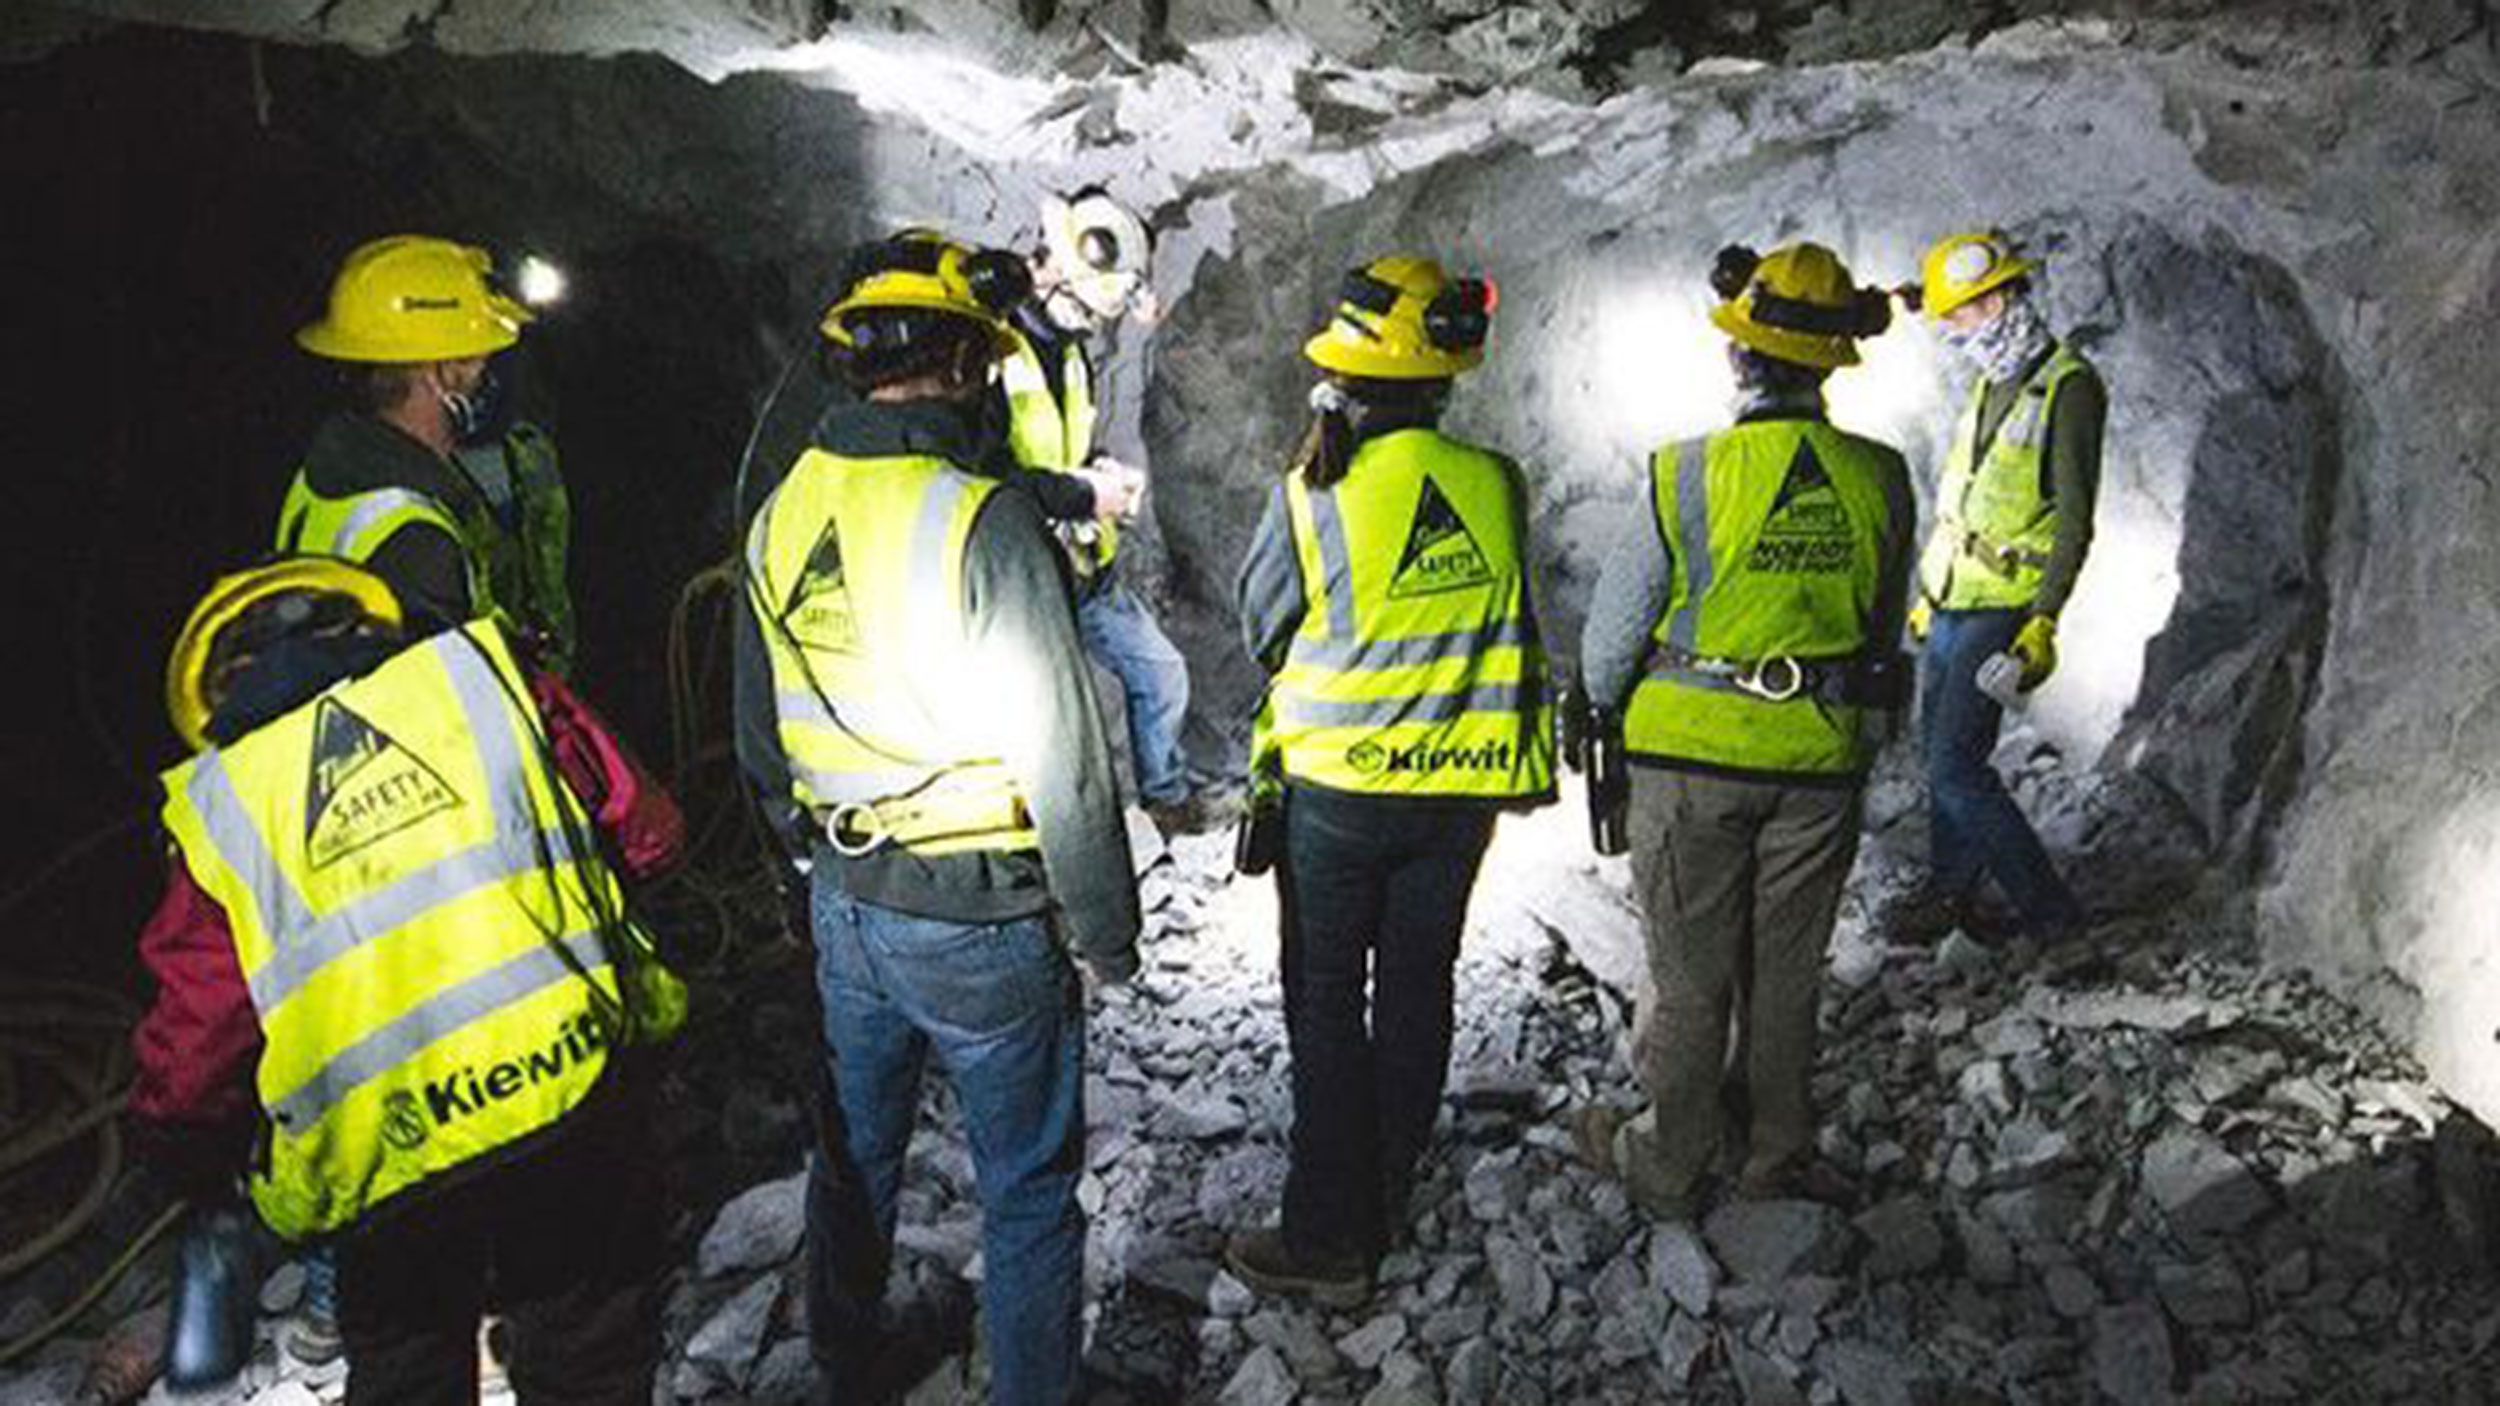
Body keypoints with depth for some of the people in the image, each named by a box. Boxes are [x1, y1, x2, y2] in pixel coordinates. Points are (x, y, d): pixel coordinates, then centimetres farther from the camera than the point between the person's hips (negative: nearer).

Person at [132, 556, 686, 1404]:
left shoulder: (222, 810, 2)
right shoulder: (476, 672, 3)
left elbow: (190, 1063, 2)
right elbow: (648, 831, 7)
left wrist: (203, 1179, 23)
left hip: (391, 1168, 0)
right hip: (579, 1087, 0)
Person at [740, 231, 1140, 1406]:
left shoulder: (780, 515, 0)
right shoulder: (982, 519, -22)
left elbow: (761, 727, 11)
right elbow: (1061, 750, -19)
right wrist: (1106, 929, -7)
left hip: (844, 902, 7)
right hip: (982, 922, -7)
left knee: (854, 1158, 24)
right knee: (1029, 1190, 11)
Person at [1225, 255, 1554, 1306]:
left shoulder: (1314, 494, -15)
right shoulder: (1496, 485, -5)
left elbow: (1260, 629, -1)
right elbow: (1513, 625, 6)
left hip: (1337, 785, -4)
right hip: (1461, 785, 4)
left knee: (1326, 1005, 8)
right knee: (1416, 989, 16)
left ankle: (1329, 1240, 12)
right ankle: (1386, 1204, 31)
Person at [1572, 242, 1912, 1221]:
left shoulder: (1689, 477, -17)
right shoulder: (1879, 480, -5)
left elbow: (1615, 626, -8)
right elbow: (1887, 628, 7)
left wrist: (1604, 710, 12)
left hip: (1693, 754, -3)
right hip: (1823, 764, 3)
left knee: (1691, 974, 10)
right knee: (1789, 970, 18)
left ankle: (1666, 1167, 25)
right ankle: (1778, 1153, 34)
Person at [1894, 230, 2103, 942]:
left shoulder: (2069, 387, -13)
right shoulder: (1991, 385, 13)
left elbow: (2076, 518, -17)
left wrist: (2043, 623, -23)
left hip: (2001, 612, -8)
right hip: (1953, 605, 8)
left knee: (1957, 764, -9)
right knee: (1940, 747, 15)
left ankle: (2048, 909, 3)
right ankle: (1950, 888, 30)